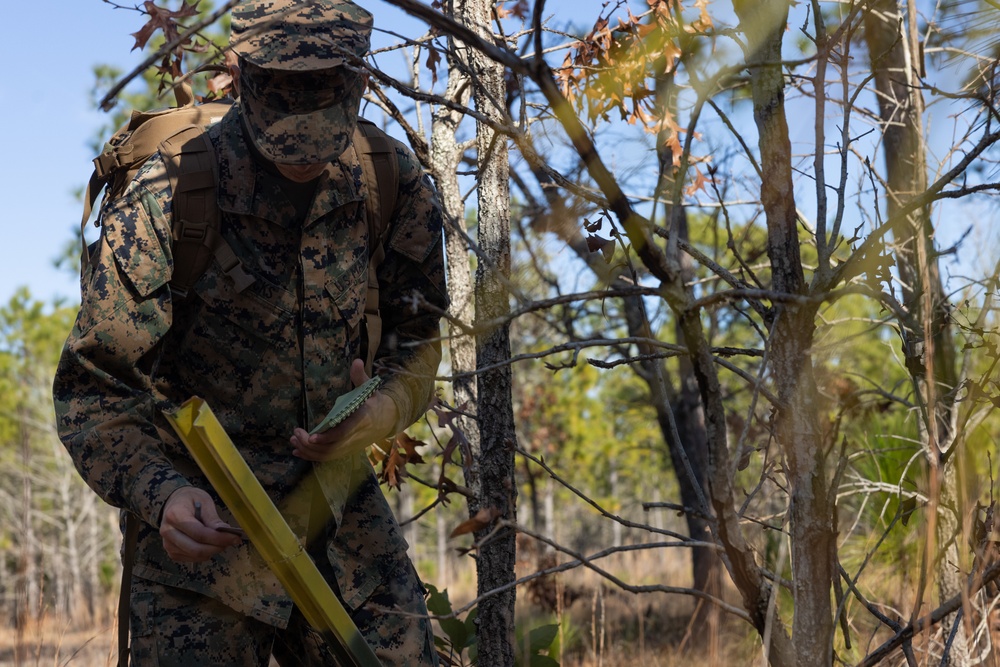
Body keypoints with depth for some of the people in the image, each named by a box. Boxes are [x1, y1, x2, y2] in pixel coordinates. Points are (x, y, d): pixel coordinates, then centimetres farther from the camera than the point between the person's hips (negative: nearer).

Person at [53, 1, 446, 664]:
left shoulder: (396, 186, -6)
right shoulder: (164, 203, -17)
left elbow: (417, 341, 7)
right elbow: (93, 390, -13)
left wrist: (383, 411, -16)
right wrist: (160, 494, -31)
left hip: (346, 515, 4)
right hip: (207, 523, -3)